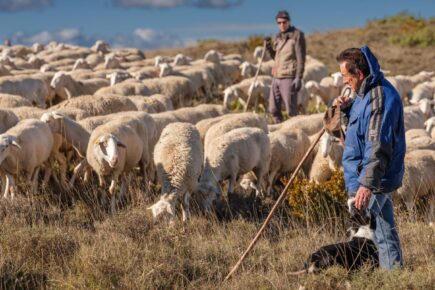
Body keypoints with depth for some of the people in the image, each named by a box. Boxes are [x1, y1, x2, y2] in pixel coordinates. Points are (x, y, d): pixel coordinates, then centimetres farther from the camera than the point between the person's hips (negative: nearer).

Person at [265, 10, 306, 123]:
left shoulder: (297, 35, -5)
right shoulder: (279, 37, 15)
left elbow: (301, 58, -10)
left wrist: (298, 78, -18)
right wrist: (269, 47, 4)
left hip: (289, 78, -7)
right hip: (276, 77, 7)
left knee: (291, 109, -6)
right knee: (273, 109, 9)